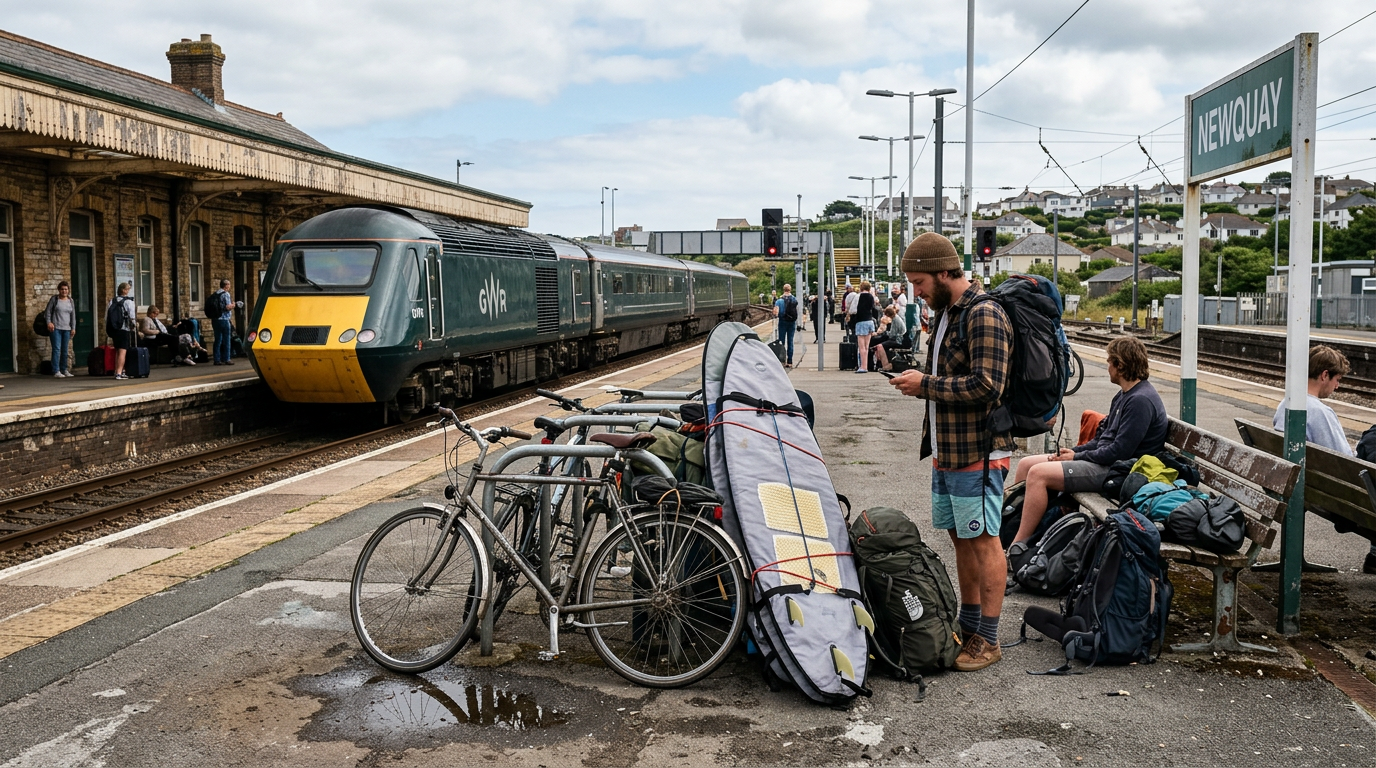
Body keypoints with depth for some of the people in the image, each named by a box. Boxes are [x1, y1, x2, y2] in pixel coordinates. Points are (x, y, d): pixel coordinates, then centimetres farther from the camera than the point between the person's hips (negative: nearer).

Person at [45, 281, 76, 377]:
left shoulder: (71, 301, 13)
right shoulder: (54, 299, 2)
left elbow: (73, 315, 13)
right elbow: (48, 311, 0)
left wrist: (73, 328, 7)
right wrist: (49, 322, -13)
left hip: (66, 329, 4)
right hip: (55, 328, -4)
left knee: (65, 350, 8)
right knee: (57, 349, -10)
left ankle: (64, 370, 17)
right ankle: (56, 371, -12)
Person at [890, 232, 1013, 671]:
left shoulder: (984, 315, -15)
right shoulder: (947, 313, 16)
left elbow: (986, 386, -24)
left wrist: (926, 384, -17)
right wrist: (920, 383, 9)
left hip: (977, 452, -10)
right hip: (947, 450, 10)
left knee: (983, 540, -2)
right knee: (960, 537, 16)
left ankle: (988, 640, 6)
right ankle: (968, 627, 27)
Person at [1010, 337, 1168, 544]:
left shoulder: (1141, 400, -17)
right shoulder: (1124, 395, 17)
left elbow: (1120, 451, -22)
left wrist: (1077, 457, -12)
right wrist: (1073, 451, 4)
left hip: (1115, 471, -11)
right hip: (1102, 459, 11)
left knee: (1038, 473, -23)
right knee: (1026, 464, 5)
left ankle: (1017, 546, -18)